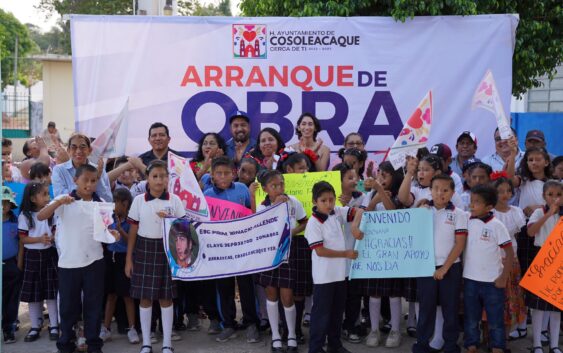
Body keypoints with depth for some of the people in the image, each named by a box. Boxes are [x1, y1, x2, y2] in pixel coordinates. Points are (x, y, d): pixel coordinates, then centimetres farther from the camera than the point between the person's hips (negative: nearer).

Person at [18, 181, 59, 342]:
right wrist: (39, 239, -21)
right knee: (33, 293, 5)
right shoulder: (25, 215, -6)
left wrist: (52, 238, -14)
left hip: (49, 254, 2)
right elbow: (23, 239, -7)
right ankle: (35, 326, 18)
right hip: (32, 256, -1)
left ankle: (53, 325, 13)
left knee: (51, 291, 3)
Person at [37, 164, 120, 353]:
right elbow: (40, 216, -14)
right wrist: (59, 202, -28)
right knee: (68, 305, 8)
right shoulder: (64, 199, -5)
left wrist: (112, 233, -11)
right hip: (68, 262, -2)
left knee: (94, 303, 9)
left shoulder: (101, 203, 3)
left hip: (94, 260, 2)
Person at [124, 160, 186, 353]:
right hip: (144, 250, 1)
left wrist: (170, 221, -17)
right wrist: (128, 259, 3)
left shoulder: (174, 200, -1)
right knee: (145, 298, 6)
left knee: (166, 298, 5)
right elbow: (132, 231, 4)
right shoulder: (139, 200, 0)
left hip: (167, 250, 0)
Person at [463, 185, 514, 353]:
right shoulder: (467, 222, 1)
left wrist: (503, 278, -9)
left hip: (492, 281, -3)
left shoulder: (497, 225, -9)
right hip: (470, 279, 4)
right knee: (470, 318, 12)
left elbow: (510, 252, -7)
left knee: (495, 319, 7)